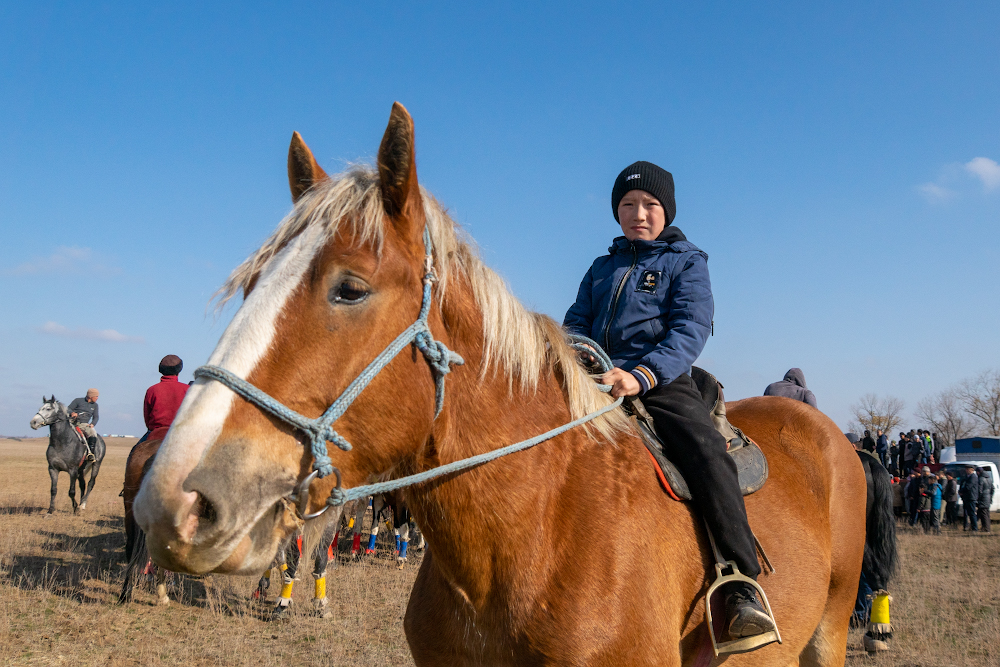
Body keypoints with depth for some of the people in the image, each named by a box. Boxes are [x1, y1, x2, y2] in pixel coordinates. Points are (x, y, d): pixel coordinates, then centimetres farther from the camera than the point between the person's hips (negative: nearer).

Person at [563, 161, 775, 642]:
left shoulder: (687, 261, 8)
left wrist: (641, 376, -26)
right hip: (597, 382, 5)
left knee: (707, 451, -30)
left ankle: (742, 588, -30)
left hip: (662, 384, -5)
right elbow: (577, 323, 17)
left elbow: (689, 331, -7)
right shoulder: (602, 268, 24)